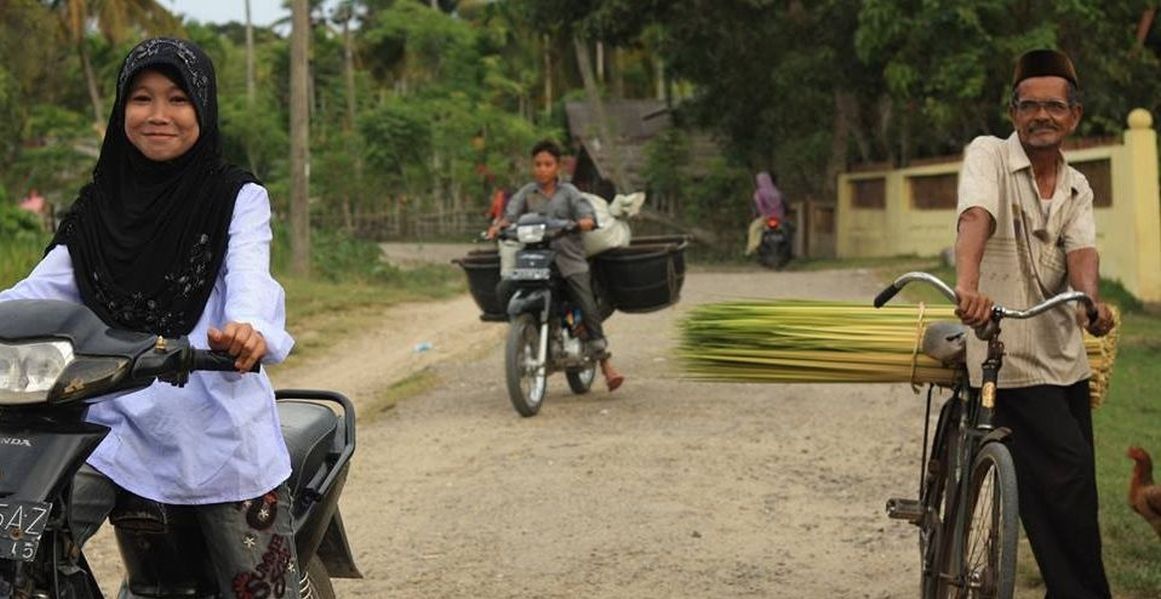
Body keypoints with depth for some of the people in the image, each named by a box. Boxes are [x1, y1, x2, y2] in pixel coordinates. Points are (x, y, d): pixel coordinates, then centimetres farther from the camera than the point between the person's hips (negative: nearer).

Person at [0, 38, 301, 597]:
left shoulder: (237, 197, 2)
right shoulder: (96, 206, 13)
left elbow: (250, 275, -15)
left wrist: (249, 327, -39)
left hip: (220, 430, -2)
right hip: (115, 421, 3)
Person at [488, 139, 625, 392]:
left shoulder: (569, 192, 10)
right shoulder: (526, 193, 13)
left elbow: (587, 214, -4)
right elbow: (512, 213, -1)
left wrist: (584, 222, -28)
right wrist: (498, 226, -23)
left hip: (569, 259, -1)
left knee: (588, 308, -9)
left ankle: (606, 364, -7)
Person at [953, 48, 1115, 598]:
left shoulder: (1077, 187, 12)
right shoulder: (988, 155, -5)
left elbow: (1082, 250, -6)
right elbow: (976, 216, -25)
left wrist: (1090, 298, -29)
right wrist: (968, 284, -45)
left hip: (1066, 357, 6)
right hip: (1010, 355, -6)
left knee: (1069, 487, 11)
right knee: (1069, 474, -16)